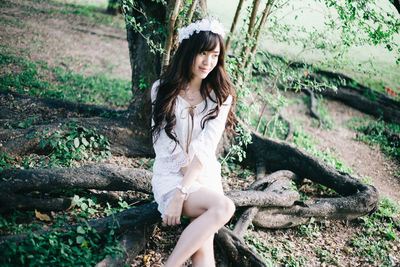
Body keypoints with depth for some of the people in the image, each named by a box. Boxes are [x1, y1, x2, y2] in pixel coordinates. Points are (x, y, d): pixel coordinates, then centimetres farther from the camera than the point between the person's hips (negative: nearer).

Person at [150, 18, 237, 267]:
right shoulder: (163, 90, 1)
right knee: (224, 207, -30)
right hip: (170, 175, -2)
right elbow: (163, 144, -4)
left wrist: (181, 194, -20)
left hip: (207, 175, 2)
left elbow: (205, 148, -11)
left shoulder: (221, 96, 1)